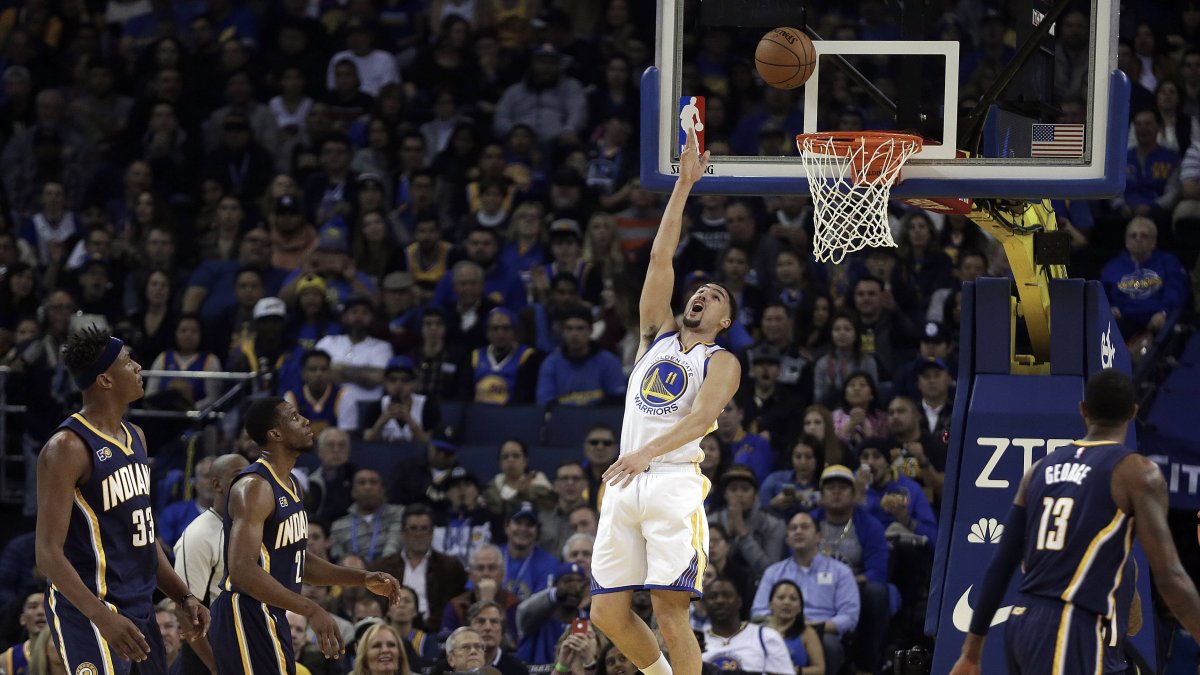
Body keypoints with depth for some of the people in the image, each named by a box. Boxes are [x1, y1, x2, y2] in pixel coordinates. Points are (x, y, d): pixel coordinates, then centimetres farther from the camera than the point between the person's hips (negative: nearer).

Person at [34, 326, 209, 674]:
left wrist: (183, 597, 14)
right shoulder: (68, 447, -15)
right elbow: (49, 553, -19)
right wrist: (102, 618, -29)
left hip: (140, 606, 9)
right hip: (90, 610, -9)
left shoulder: (135, 437, 13)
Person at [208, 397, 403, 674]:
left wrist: (363, 579, 14)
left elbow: (297, 562, 24)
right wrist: (310, 610, -31)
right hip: (247, 617, -11)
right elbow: (242, 571, -28)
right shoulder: (254, 487, -18)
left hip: (271, 618, 11)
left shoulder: (290, 485, 14)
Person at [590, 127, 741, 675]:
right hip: (625, 484, 5)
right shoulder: (657, 335, 21)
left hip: (674, 480, -5)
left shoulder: (721, 363, 5)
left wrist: (647, 452, -30)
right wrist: (683, 186, 13)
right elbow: (660, 257, 16)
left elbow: (702, 417, -13)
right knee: (607, 613, 3)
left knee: (670, 612, -13)